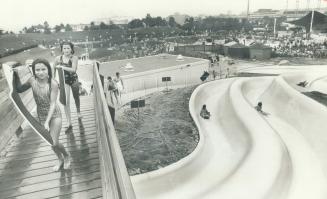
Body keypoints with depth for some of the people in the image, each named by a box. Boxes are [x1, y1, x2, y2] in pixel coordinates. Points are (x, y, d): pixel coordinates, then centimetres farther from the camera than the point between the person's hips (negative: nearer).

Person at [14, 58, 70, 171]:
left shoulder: (53, 84, -22)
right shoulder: (32, 81, -11)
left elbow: (53, 104, -21)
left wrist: (47, 122, -24)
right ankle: (61, 160, 41)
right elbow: (19, 90, 6)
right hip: (41, 116, 5)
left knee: (54, 143, -8)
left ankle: (66, 156, 25)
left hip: (54, 115, -5)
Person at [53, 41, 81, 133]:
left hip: (73, 79, 0)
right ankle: (69, 124, -4)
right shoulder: (58, 58, -10)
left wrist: (61, 67, -31)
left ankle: (78, 112, 49)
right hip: (64, 81, 0)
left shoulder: (74, 58, -16)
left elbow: (73, 69, -29)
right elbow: (54, 69, 5)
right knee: (66, 102, -8)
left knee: (76, 97, 19)